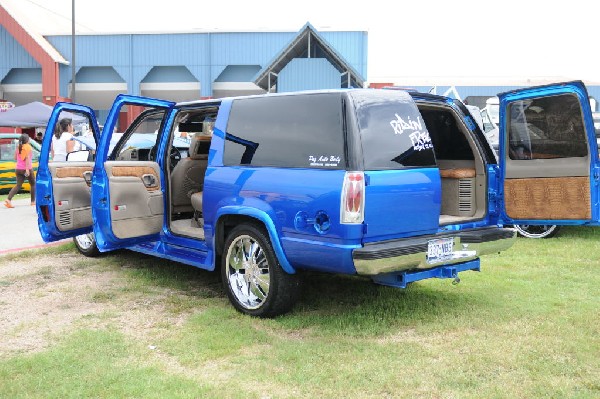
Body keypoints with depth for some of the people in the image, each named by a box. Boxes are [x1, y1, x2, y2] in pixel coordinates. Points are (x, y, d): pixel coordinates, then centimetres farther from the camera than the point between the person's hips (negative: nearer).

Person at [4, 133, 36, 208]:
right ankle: (33, 201, 17)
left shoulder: (18, 147, 10)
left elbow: (15, 157, 15)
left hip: (18, 169, 6)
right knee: (33, 184, 14)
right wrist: (27, 169, -24)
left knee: (18, 185, 3)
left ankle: (8, 199, -16)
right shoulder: (28, 147, -9)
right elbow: (27, 158, -19)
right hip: (27, 169, -6)